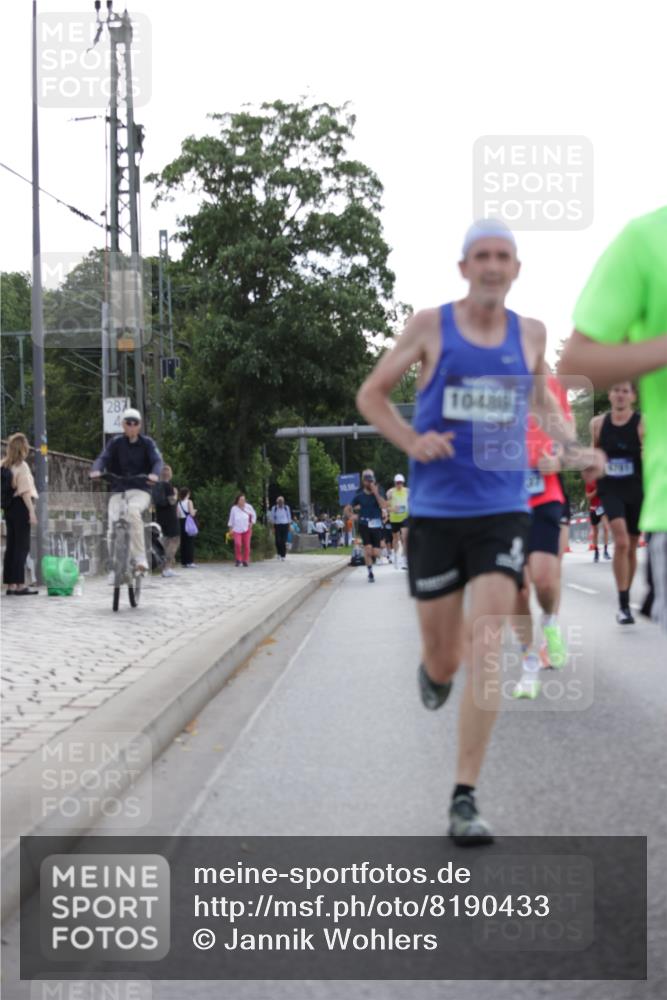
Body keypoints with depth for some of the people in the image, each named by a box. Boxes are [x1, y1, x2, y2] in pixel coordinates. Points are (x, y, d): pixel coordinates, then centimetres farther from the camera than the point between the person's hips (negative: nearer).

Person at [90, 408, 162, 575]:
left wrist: (155, 474, -35)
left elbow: (157, 460, -11)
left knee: (133, 511, -35)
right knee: (113, 528, -14)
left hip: (140, 490, -2)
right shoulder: (116, 442, 6)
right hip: (118, 490, 2)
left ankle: (140, 559, -29)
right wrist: (96, 470, -32)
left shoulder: (147, 443, 3)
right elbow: (103, 458, -8)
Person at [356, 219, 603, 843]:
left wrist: (573, 447, 7)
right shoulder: (430, 326, 0)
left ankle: (464, 801, -8)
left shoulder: (529, 333, 7)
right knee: (444, 661, 5)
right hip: (435, 511, -1)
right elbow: (370, 395, 7)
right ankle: (434, 668, 46)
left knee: (487, 652, -14)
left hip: (502, 513, 1)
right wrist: (410, 441, -11)